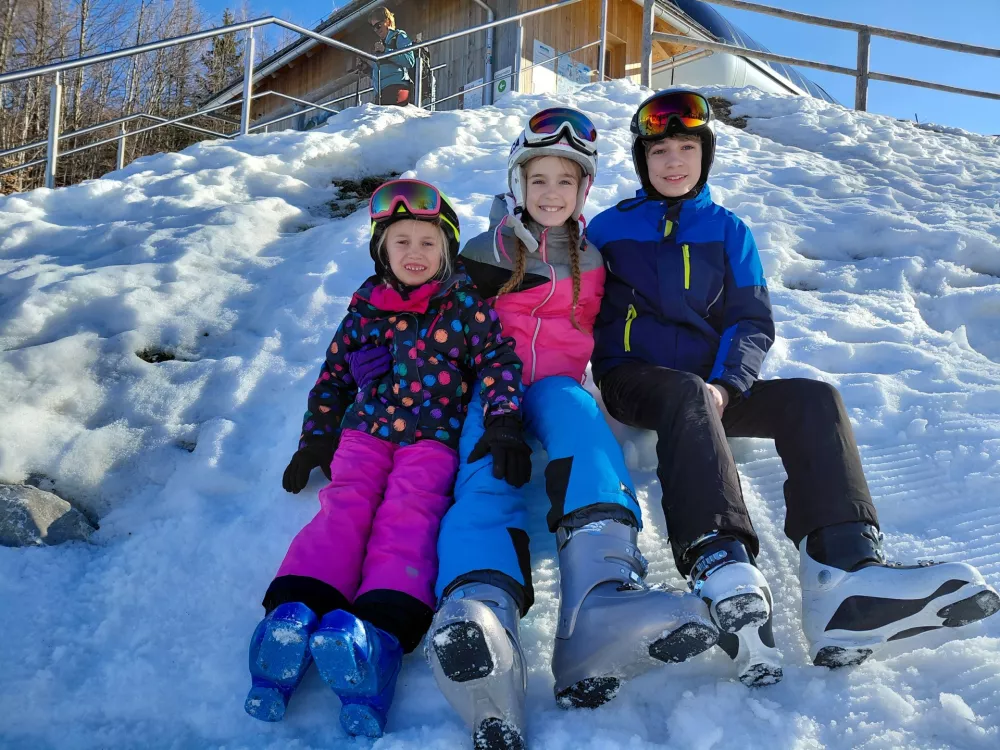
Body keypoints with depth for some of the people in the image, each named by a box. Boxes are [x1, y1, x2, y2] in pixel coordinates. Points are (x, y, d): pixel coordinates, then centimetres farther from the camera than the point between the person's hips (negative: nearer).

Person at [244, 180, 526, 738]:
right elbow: (335, 374, 22)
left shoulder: (465, 302, 9)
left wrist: (505, 419, -14)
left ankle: (383, 630, -48)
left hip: (434, 435, -3)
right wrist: (316, 438, 16)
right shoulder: (367, 304, 17)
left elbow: (499, 358, 2)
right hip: (365, 428, 3)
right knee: (346, 506, -21)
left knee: (409, 514, -26)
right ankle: (296, 611, -42)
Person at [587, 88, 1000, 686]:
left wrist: (725, 385, -12)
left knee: (814, 399, -25)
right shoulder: (610, 228, 12)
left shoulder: (728, 231, 18)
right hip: (636, 382, -3)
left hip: (714, 385, 3)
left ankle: (845, 576, -47)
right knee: (687, 395, -39)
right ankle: (723, 570, -63)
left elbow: (753, 321, 9)